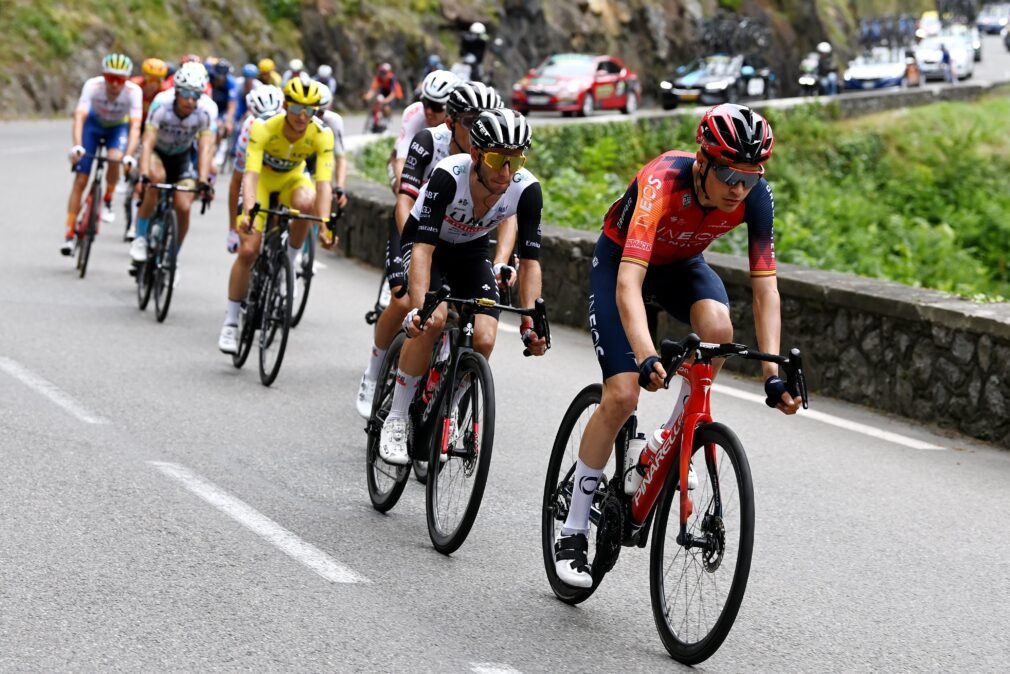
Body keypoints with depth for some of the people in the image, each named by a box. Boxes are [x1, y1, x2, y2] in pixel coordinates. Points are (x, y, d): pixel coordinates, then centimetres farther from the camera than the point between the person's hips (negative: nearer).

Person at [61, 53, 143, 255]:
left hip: (118, 127, 0)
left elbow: (135, 126, -38)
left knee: (115, 159, -32)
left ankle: (107, 200, -3)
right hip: (93, 125, 0)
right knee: (80, 180, -7)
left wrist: (129, 156, -52)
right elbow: (79, 117, -40)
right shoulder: (92, 86, -32)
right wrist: (76, 146, -55)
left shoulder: (134, 92, -32)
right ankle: (69, 234, 1)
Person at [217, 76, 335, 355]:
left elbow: (323, 182, -33)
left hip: (293, 177, 1)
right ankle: (230, 322, 2)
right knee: (248, 251, -12)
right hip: (263, 177, -1)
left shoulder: (322, 135, -27)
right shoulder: (263, 128, -31)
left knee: (305, 202, -37)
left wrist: (324, 224, -47)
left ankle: (289, 262, -11)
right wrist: (247, 213, -55)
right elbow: (251, 174, -39)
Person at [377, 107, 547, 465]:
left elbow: (530, 261, -22)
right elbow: (423, 248, -39)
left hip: (472, 253, 3)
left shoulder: (527, 189, -27)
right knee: (434, 318, -30)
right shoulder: (448, 176, -36)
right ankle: (395, 421, -15)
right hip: (426, 245, -3)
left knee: (484, 340, -16)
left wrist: (530, 323, -32)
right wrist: (418, 309, -51)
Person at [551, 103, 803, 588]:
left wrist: (773, 372, -36)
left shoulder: (755, 197, -26)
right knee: (622, 395, -16)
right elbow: (628, 284, -48)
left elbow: (765, 289, -25)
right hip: (620, 260, -4)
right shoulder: (663, 183, -39)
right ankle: (573, 533, -2)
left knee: (718, 328, -30)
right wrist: (647, 356, -62)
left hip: (681, 263, 4)